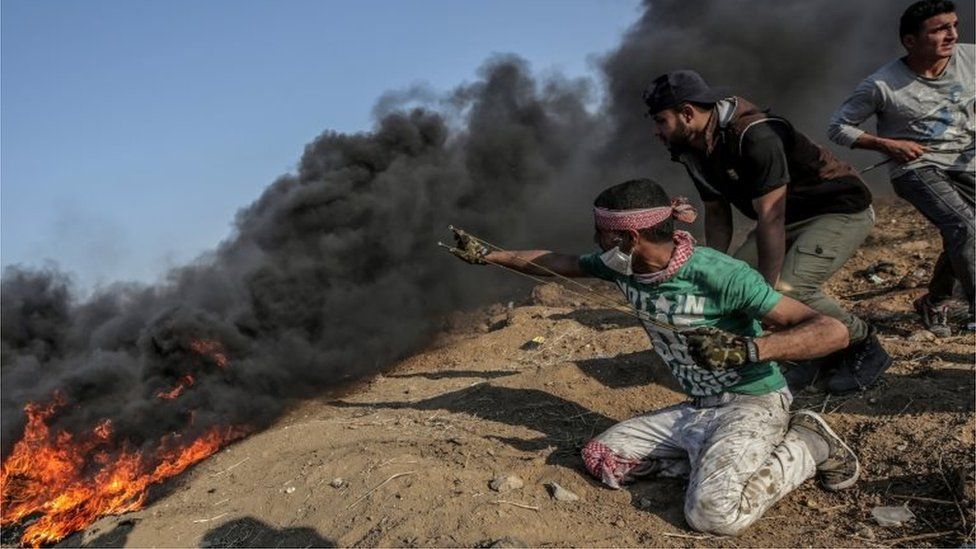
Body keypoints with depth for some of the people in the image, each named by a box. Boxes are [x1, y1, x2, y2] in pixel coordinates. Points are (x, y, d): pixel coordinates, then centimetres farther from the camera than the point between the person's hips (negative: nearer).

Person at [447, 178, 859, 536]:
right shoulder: (620, 266, -6)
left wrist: (748, 348, -43)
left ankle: (805, 446, -3)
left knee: (712, 511, -29)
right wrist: (487, 255, 13)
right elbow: (554, 263, 11)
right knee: (601, 457, 2)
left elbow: (833, 331, -28)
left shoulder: (720, 275, -27)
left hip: (752, 404, -7)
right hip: (696, 408, 7)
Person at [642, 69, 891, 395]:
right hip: (792, 218, 9)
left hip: (844, 210, -9)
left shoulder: (755, 136, -30)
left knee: (787, 290, -26)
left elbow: (770, 219, -31)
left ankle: (866, 349, 2)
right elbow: (717, 216, 6)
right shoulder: (694, 152, -3)